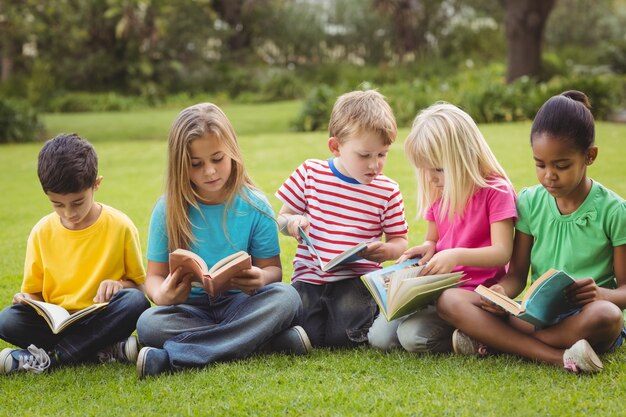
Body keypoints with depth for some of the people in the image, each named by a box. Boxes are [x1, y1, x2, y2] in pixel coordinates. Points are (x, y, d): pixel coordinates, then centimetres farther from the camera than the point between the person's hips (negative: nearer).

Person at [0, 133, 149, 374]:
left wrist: (118, 284, -18)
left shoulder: (120, 226, -4)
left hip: (101, 318, -2)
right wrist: (27, 299, -12)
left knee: (135, 301, -32)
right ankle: (107, 350, -26)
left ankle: (47, 359, -28)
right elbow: (35, 290, 11)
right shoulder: (42, 232, 3)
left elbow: (139, 284, 4)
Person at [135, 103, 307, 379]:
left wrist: (261, 279, -24)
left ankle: (173, 357, -34)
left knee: (285, 297, -30)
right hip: (190, 307, 0)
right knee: (149, 323, -32)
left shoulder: (254, 206, 0)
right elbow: (155, 275, 1)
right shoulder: (168, 209, 0)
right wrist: (161, 295, -26)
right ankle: (275, 341, -31)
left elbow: (272, 268, 3)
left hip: (239, 303, 0)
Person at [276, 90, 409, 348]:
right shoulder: (310, 174, 4)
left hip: (356, 278, -1)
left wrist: (386, 251, -14)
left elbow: (399, 240, 10)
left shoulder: (388, 191, 3)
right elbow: (283, 217, 13)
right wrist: (292, 223, -12)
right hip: (310, 275, 1)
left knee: (345, 336, -24)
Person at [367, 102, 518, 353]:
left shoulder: (495, 191, -10)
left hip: (474, 293, -7)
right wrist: (426, 248, 0)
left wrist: (456, 255, -31)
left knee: (413, 335, -26)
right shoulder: (437, 193, 11)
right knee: (380, 336, -9)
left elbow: (502, 252, -17)